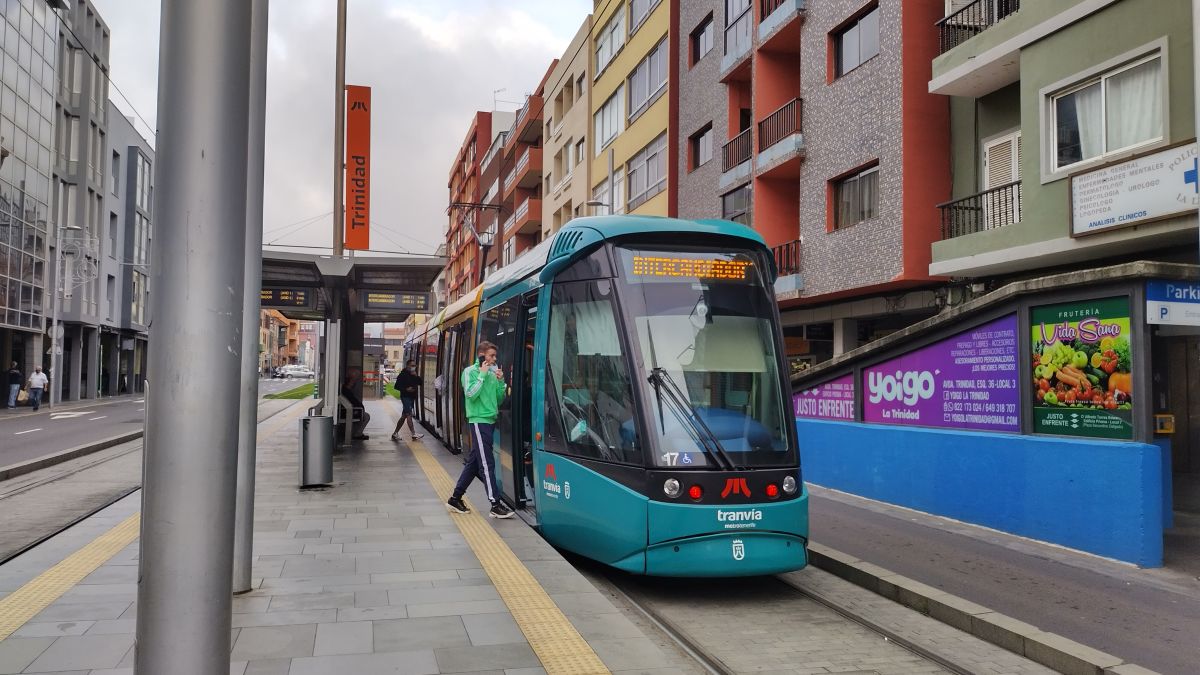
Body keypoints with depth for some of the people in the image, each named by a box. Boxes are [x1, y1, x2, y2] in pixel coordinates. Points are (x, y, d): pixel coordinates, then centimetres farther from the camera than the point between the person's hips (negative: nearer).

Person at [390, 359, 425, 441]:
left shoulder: (414, 375, 17)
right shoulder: (403, 374, -5)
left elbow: (420, 383, 7)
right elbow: (397, 386, -8)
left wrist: (416, 376, -8)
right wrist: (406, 389, -20)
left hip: (412, 397, 8)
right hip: (405, 397, -8)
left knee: (404, 416, 10)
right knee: (409, 415, -15)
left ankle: (395, 434, 17)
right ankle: (413, 434, -23)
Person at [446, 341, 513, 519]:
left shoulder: (492, 372, 13)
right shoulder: (470, 371, -5)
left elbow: (499, 399, 14)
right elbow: (470, 394, -18)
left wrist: (500, 381, 1)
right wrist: (482, 375, -15)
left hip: (489, 421, 8)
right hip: (479, 421, -8)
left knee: (473, 462, 13)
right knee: (487, 464, -7)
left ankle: (455, 499, 22)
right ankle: (495, 505, -6)